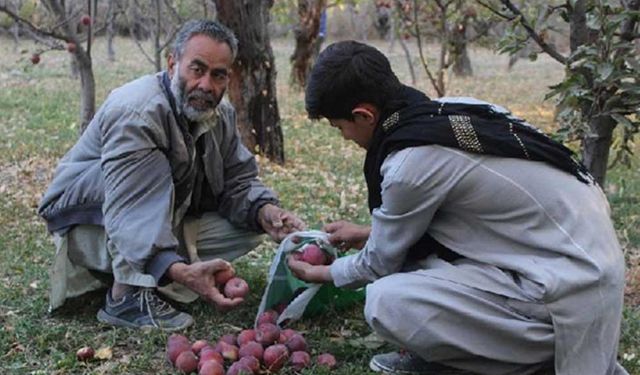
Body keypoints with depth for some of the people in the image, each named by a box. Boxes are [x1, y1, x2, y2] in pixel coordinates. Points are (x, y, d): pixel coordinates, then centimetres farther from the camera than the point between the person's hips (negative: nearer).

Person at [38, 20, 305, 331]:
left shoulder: (221, 114, -4)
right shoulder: (136, 112, -31)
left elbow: (238, 180, -1)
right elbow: (127, 214, -41)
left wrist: (265, 211, -26)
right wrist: (180, 272, -57)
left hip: (162, 224, 8)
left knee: (251, 226, -6)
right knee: (154, 170, -34)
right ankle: (125, 296, -29)